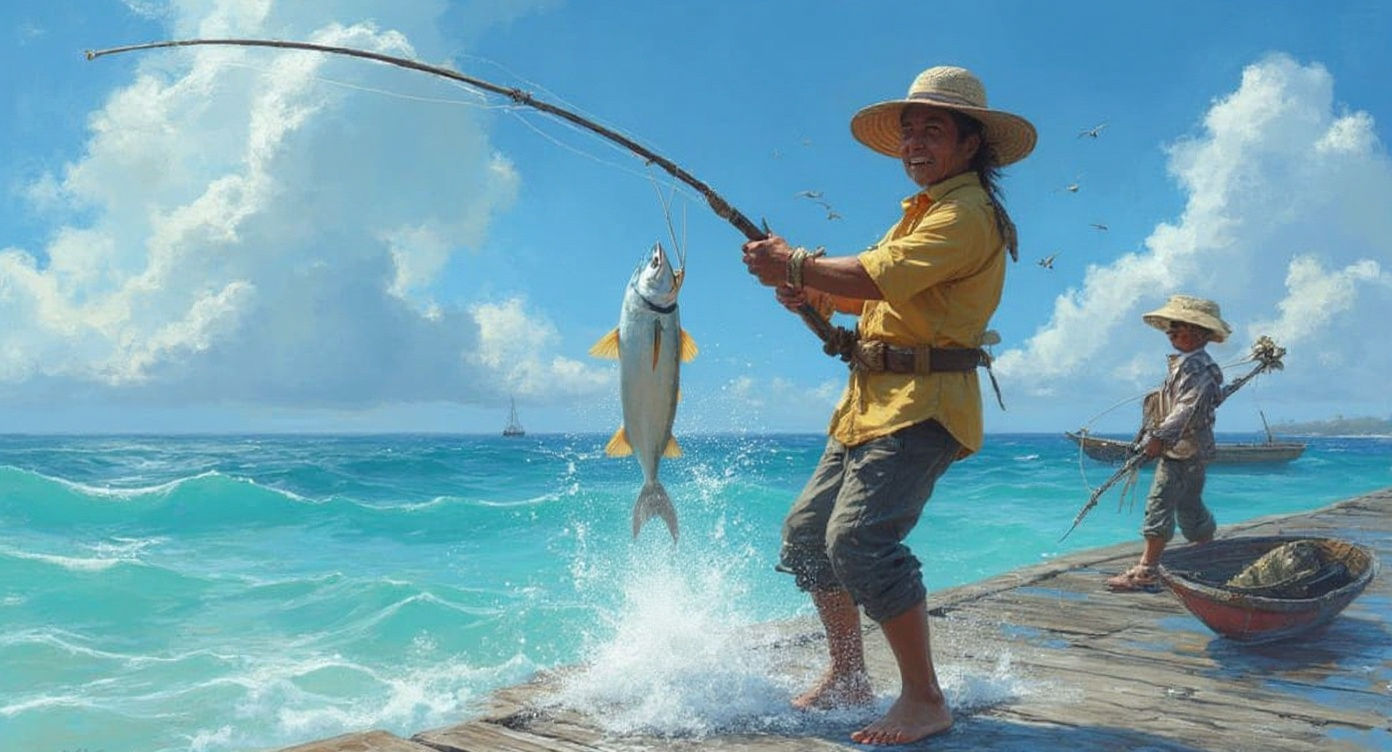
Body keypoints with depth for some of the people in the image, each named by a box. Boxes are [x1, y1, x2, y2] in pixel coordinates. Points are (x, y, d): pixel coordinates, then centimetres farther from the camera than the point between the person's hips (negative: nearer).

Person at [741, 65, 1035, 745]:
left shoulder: (966, 213, -12)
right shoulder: (925, 211, 22)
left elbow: (881, 276, -25)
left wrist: (796, 266, -12)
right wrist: (817, 295, 4)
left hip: (922, 404, -10)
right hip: (872, 399, 10)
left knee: (860, 537, -23)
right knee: (807, 530, 11)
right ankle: (847, 677, 24)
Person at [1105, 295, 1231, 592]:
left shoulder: (1197, 366, -16)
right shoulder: (1186, 363, 17)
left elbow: (1188, 407, -27)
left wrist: (1161, 436, -34)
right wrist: (1156, 437, 28)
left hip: (1183, 449, -11)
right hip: (1182, 449, 11)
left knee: (1160, 504, -12)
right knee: (1190, 507, 17)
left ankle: (1145, 572, -12)